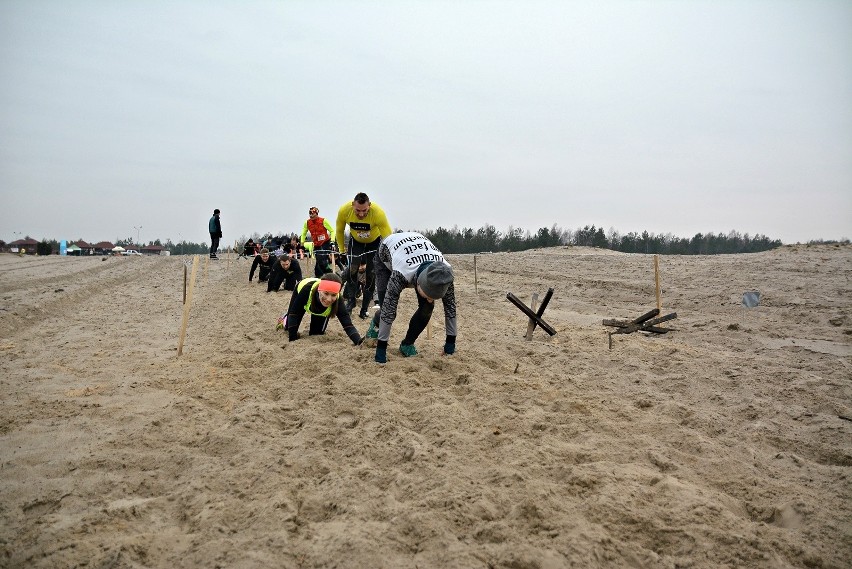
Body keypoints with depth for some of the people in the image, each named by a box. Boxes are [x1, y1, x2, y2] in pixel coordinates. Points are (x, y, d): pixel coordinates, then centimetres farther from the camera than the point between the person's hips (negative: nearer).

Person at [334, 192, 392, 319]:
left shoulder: (378, 213, -40)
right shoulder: (344, 211, -30)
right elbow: (339, 231, -10)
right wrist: (341, 249, -1)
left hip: (374, 242, -1)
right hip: (356, 241, 1)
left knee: (371, 273, -3)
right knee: (352, 269, -15)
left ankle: (364, 308, 8)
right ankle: (352, 301, 4)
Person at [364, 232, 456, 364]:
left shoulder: (444, 273, -35)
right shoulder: (401, 273, -47)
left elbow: (450, 307, -22)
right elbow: (388, 312, -42)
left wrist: (450, 343, -16)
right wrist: (381, 350, -37)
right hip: (386, 253, -2)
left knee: (427, 307, -15)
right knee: (387, 306, -10)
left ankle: (407, 344, 8)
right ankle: (376, 324, 27)